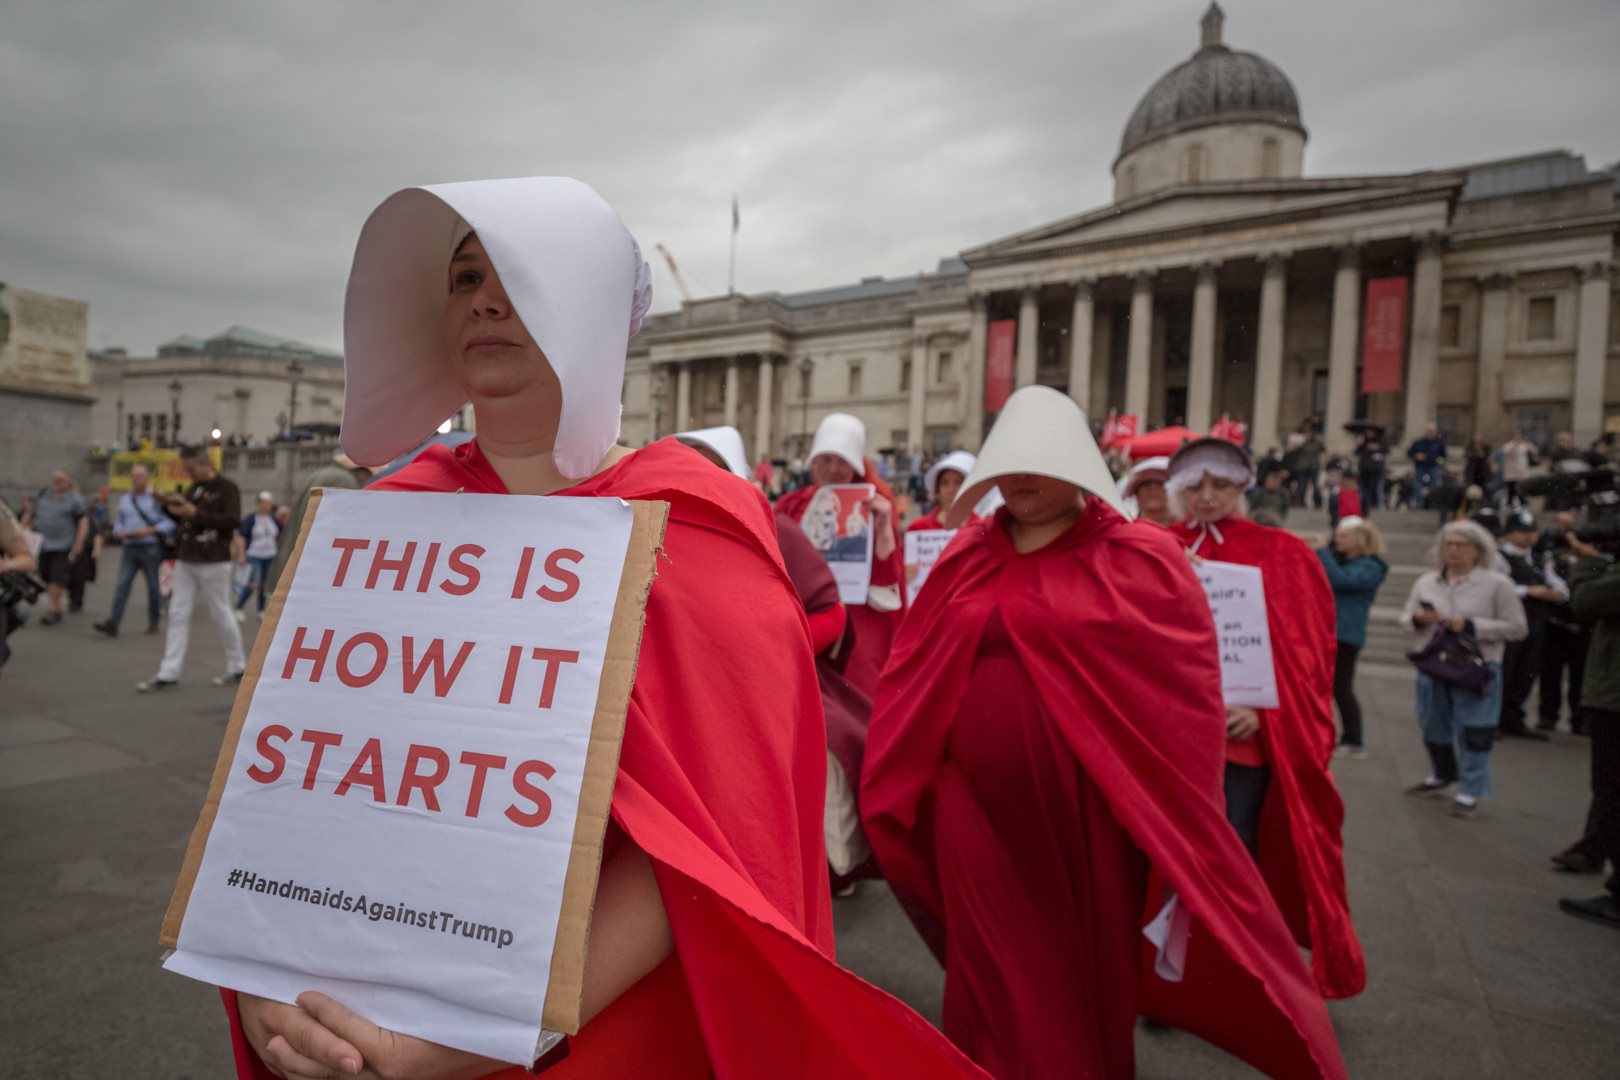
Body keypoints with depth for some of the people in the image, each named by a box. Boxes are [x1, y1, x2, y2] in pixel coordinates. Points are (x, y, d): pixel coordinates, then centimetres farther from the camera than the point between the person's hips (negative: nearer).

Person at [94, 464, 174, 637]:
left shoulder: (156, 498, -1)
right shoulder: (124, 500, 16)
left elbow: (169, 523, -7)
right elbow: (118, 523, 19)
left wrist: (148, 530, -17)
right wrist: (120, 532, -3)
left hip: (151, 548, -4)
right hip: (129, 549, 4)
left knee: (153, 587, 4)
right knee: (122, 585, -7)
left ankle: (153, 622, 15)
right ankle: (113, 623, -12)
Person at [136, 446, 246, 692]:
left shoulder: (226, 488, -8)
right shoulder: (193, 489, 14)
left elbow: (232, 522, -20)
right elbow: (184, 519, 22)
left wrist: (196, 514, -24)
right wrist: (172, 508, 2)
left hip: (213, 562, -7)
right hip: (185, 561, 7)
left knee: (221, 615, 1)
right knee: (178, 615, 4)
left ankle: (238, 667, 15)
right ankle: (168, 674, 6)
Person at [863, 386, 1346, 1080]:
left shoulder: (1141, 560, -5)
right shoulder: (966, 558, 5)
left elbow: (1183, 694, -5)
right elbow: (912, 681, 8)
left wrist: (1178, 830, -5)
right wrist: (887, 798, 8)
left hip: (1084, 812, -3)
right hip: (976, 808, 3)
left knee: (1087, 975, 15)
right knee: (991, 982, 16)